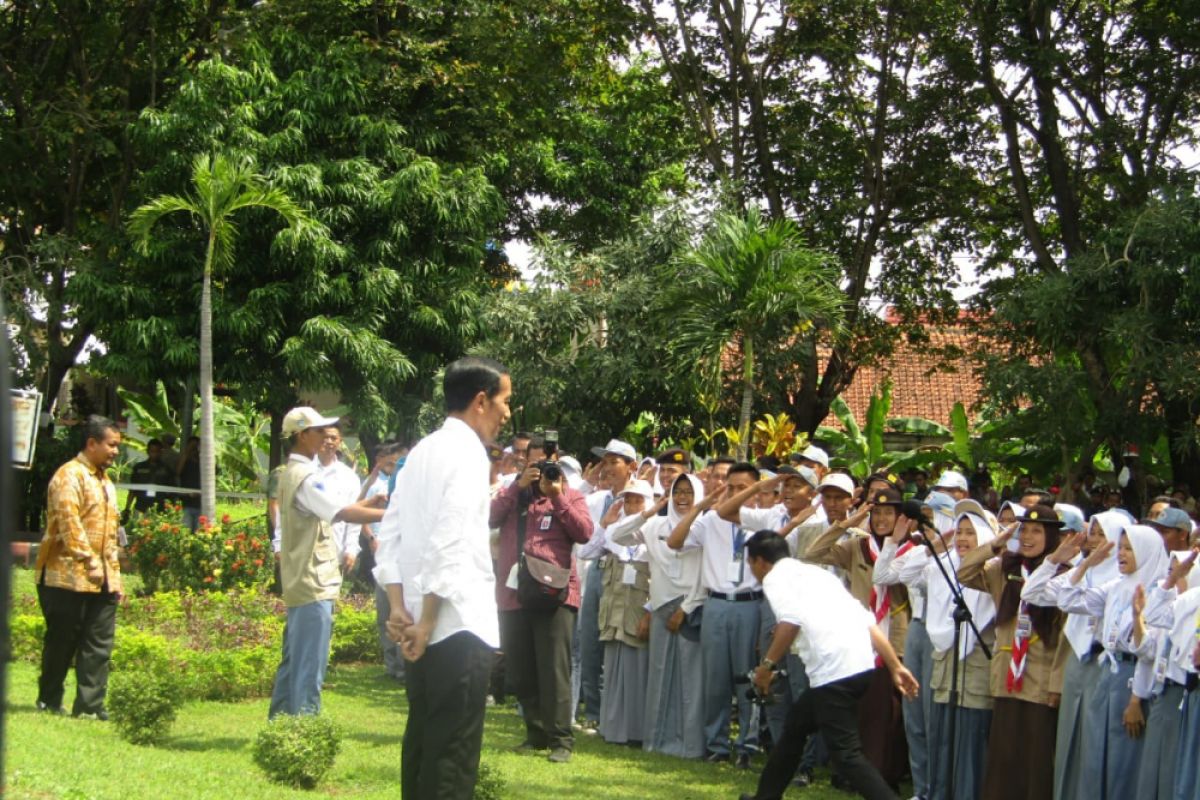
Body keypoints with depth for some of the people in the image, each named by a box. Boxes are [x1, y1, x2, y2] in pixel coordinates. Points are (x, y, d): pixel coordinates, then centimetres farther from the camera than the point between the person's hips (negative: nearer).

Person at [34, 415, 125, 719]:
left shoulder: (105, 481, 19)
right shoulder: (70, 475, -9)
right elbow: (69, 523, -18)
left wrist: (115, 575, 17)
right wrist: (90, 562, -20)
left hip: (101, 580, 8)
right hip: (69, 576, -8)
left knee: (99, 645, 1)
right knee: (62, 641, 2)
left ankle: (90, 705, 3)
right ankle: (48, 702, 14)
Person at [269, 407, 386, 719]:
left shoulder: (292, 474, 16)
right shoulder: (304, 477, -16)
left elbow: (332, 510, 18)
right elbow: (346, 513, -25)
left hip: (300, 582, 10)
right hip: (313, 583, -10)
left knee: (293, 660, 16)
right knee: (310, 665, -8)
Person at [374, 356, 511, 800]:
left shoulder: (423, 451, 15)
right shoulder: (467, 453, -11)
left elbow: (389, 536, 11)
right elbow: (449, 546, -20)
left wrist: (400, 608, 6)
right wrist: (428, 621, -16)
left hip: (425, 626, 9)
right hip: (459, 627, -9)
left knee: (423, 742, 14)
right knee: (453, 753, -5)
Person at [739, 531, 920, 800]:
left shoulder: (775, 577, 4)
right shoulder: (814, 573, 27)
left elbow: (791, 621, -16)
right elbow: (868, 621, 20)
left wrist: (767, 664, -5)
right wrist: (896, 666, 17)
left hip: (834, 671, -9)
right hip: (862, 664, 9)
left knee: (846, 753, -6)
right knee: (795, 725, 25)